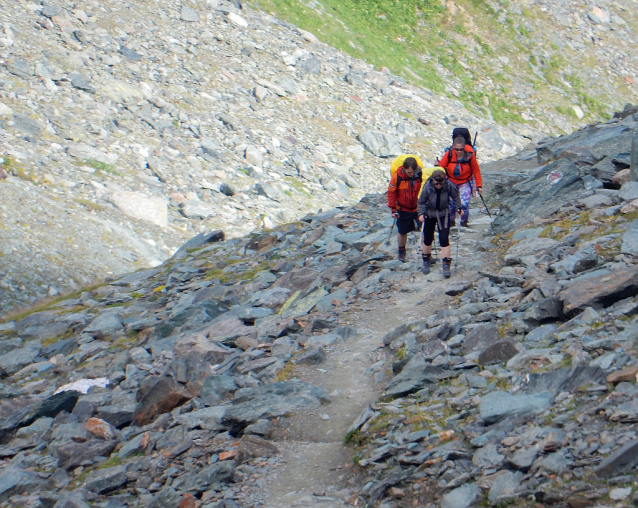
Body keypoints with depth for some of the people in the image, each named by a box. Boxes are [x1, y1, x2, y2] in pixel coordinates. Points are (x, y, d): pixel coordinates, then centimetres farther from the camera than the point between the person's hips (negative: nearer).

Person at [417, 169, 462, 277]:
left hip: (444, 214, -1)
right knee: (427, 238, 11)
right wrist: (421, 214, -22)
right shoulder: (427, 188, -23)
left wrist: (458, 207, -4)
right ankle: (426, 260, 35)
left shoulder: (449, 186, -21)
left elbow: (456, 196, 0)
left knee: (444, 239, -9)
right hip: (430, 214, 1)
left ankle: (446, 264, -3)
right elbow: (421, 202, -10)